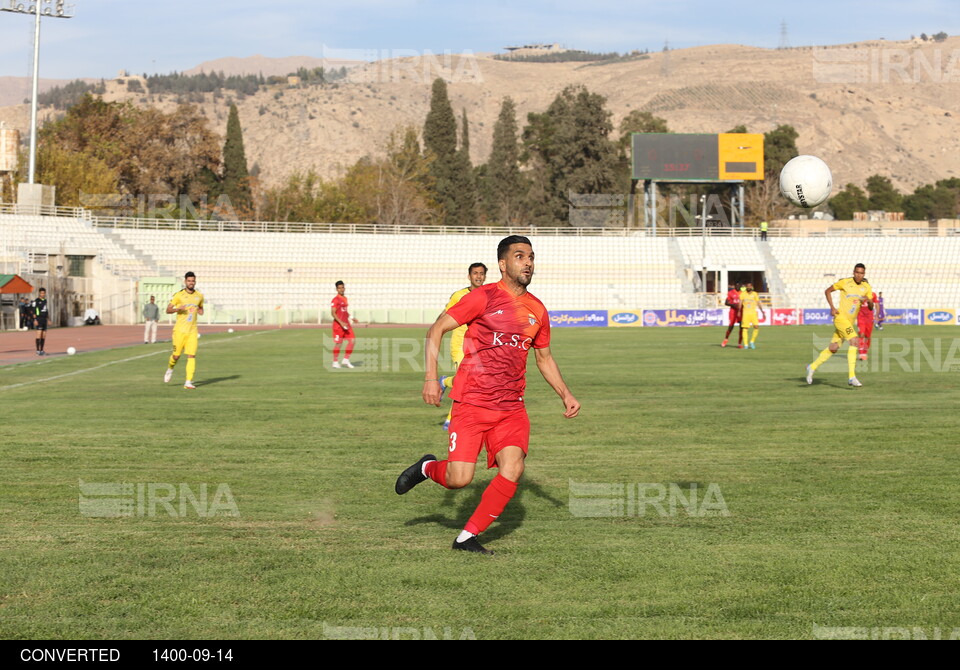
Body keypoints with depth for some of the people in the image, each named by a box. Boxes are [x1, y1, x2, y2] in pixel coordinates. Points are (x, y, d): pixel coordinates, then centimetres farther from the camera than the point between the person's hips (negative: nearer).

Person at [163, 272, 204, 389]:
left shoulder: (199, 296, 8)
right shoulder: (178, 295, -3)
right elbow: (168, 310, -1)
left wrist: (201, 311, 3)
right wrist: (177, 309, -20)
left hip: (192, 331, 2)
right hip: (180, 330, -2)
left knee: (191, 356, -9)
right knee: (176, 355, 2)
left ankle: (188, 382, -8)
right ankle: (170, 369, 35)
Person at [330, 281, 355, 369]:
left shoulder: (345, 298, 15)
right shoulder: (335, 300, -11)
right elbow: (333, 313, -17)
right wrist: (341, 323, -25)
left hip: (346, 324, 8)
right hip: (338, 324, -8)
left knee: (352, 341, 0)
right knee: (338, 343, -2)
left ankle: (346, 360, 9)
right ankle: (335, 362, 11)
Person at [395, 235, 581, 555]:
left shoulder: (537, 310, 10)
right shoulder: (483, 298, -6)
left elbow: (544, 357, 26)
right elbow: (436, 330, -5)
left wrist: (566, 395, 16)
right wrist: (431, 377, -14)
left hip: (511, 408, 5)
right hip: (471, 404, -5)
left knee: (513, 467, -17)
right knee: (459, 480, -11)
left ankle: (467, 537, -3)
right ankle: (428, 468, 26)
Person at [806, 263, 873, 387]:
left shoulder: (866, 287, 7)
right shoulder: (845, 282, -6)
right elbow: (827, 291, 4)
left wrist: (867, 301, -19)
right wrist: (832, 307, -6)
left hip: (850, 321, 6)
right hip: (841, 317, -6)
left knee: (833, 348, 10)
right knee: (854, 341, -22)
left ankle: (812, 367, 28)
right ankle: (851, 377, -22)